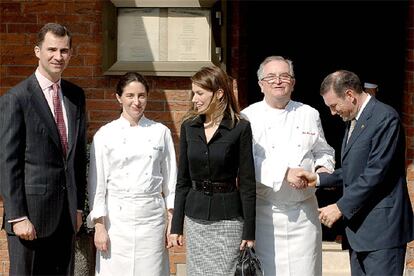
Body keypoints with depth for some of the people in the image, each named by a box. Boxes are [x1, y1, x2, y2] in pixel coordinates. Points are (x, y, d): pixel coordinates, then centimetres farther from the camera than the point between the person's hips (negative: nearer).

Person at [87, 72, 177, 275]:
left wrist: (172, 221, 3)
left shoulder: (161, 132, 5)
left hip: (152, 218, 1)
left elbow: (170, 180, 7)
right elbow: (97, 183, 1)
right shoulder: (105, 134, 1)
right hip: (117, 218, -1)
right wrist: (99, 226, -4)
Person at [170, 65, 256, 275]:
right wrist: (176, 226, 7)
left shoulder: (240, 128, -7)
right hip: (195, 217, 4)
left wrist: (249, 232, -7)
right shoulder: (189, 126, 5)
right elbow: (182, 180, 8)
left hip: (228, 218, -4)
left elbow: (247, 183, -6)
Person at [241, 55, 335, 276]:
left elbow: (324, 152, 21)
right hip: (264, 213, -2)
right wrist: (284, 173, -20)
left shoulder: (309, 114, 11)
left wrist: (323, 168, -1)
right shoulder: (248, 117, -1)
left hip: (304, 213, 3)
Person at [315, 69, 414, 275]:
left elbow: (376, 173, -19)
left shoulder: (385, 117, -14)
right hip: (359, 227, 9)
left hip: (381, 227, -9)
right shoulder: (353, 121, 16)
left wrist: (341, 207, -16)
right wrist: (318, 179, 6)